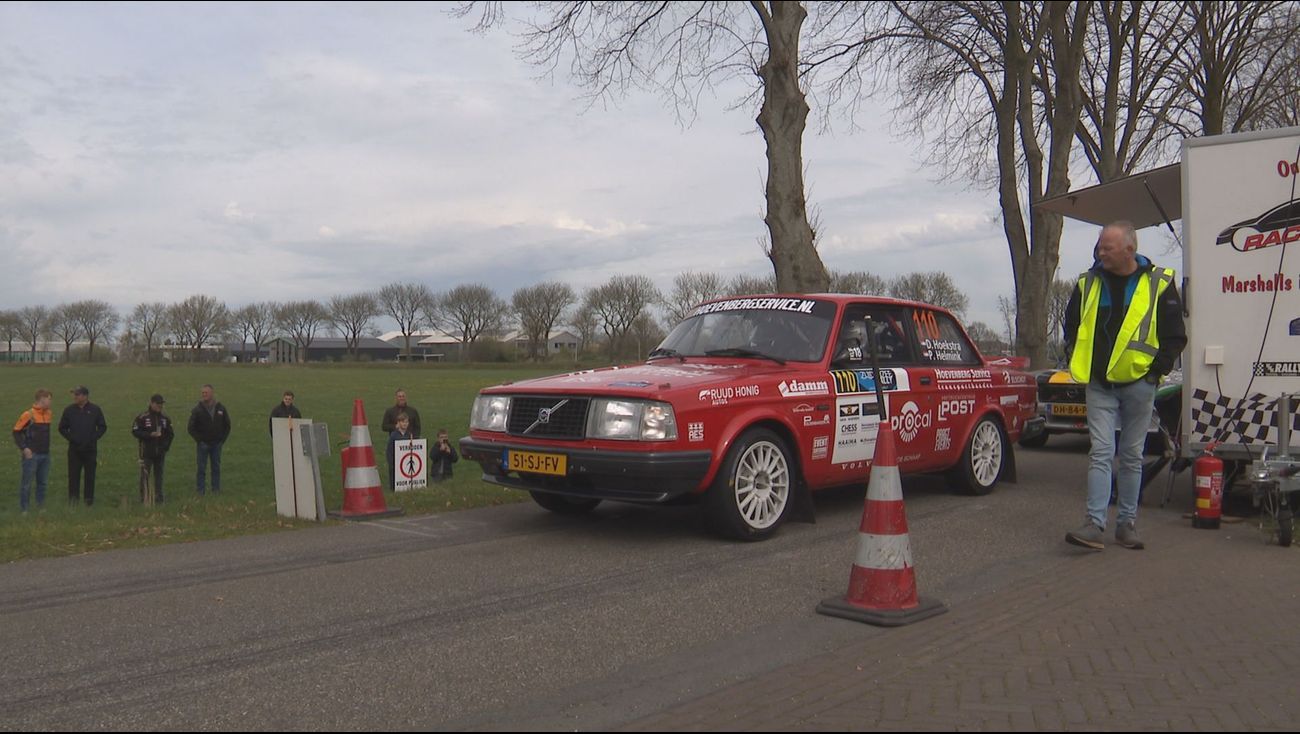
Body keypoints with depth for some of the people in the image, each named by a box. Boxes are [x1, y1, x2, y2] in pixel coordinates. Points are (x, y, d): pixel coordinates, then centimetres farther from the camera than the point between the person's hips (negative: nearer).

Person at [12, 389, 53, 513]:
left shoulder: (48, 414, 9)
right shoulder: (28, 414, -12)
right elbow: (16, 431, -9)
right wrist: (24, 448, -14)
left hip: (45, 454, 7)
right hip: (32, 455, -6)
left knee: (43, 482, 12)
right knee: (27, 483, -1)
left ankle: (41, 506, 21)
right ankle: (24, 509, 6)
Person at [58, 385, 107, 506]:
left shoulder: (95, 410, 0)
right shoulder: (69, 410, 4)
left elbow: (103, 427, 5)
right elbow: (62, 428, 11)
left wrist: (93, 438, -7)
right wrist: (71, 438, -3)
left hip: (90, 449, -1)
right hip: (74, 449, 1)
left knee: (90, 475, 3)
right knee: (73, 475, 1)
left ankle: (89, 499, 10)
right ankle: (73, 499, 7)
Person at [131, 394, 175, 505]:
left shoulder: (165, 418, 10)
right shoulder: (142, 417, -5)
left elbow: (171, 433, 18)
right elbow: (135, 431, -9)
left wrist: (166, 445, 6)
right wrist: (150, 435, -18)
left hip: (160, 452, 5)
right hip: (146, 453, -4)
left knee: (158, 475, 10)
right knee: (145, 475, -6)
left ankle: (158, 499, 15)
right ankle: (144, 499, -2)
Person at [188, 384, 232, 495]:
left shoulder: (221, 409, 3)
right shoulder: (197, 410, -3)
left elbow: (227, 426, 11)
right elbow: (191, 428, 0)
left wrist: (222, 440, 2)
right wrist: (199, 441, -7)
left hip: (217, 444, 2)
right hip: (203, 445, -2)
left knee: (216, 468, 7)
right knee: (201, 468, 0)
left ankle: (216, 490, 14)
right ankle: (200, 490, 5)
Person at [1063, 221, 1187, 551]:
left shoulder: (1159, 284, -3)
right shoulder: (1088, 284, 5)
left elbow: (1176, 336, 1)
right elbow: (1071, 327, 16)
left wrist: (1156, 370, -6)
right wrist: (1078, 363, 7)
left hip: (1138, 385, -1)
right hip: (1099, 386, 1)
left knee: (1132, 457, 8)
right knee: (1101, 453, -6)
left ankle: (1127, 523, 18)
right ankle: (1095, 524, -10)